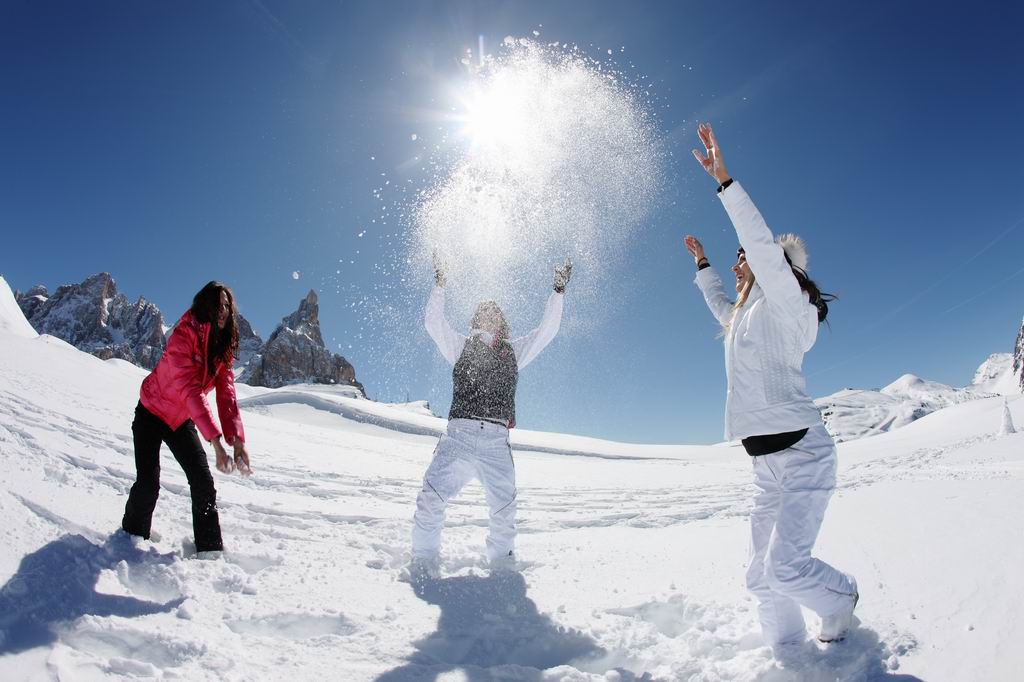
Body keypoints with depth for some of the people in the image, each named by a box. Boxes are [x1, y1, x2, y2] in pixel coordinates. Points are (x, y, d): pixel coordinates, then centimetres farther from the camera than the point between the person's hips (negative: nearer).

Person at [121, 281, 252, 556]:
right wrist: (216, 441, -45)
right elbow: (191, 390, -37)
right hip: (152, 414, -5)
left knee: (203, 481, -6)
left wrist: (237, 440, -30)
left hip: (182, 420, 5)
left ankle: (210, 549, 0)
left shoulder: (224, 346, -8)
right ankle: (131, 537, 21)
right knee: (148, 483, -8)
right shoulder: (183, 337, -28)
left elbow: (227, 394, -17)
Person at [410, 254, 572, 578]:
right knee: (431, 500, -14)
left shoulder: (515, 350, 20)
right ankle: (423, 559, 5)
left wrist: (558, 290, 11)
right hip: (459, 434, -1)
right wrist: (439, 283, 4)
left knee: (504, 510, 3)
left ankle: (503, 562, 26)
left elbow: (547, 330, 15)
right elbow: (434, 323, 8)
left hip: (496, 441, 1)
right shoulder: (461, 345, 18)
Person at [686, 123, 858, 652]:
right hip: (767, 461, 8)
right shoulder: (748, 313, 17)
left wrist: (724, 180, -19)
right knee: (761, 578, 8)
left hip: (802, 451, -8)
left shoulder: (785, 301, -6)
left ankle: (840, 597, 19)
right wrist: (702, 264, 48)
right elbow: (722, 307, 40)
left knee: (784, 567, -13)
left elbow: (762, 242, -20)